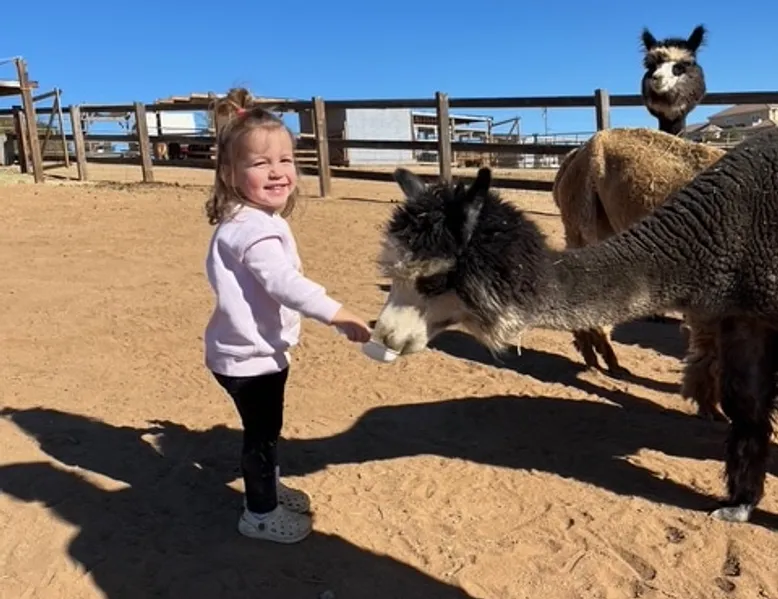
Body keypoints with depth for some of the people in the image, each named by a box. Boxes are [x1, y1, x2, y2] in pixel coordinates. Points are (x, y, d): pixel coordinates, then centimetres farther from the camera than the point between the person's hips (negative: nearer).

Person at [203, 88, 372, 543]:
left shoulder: (262, 221, 7)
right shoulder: (252, 229, -27)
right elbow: (285, 283, -37)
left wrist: (288, 325, 27)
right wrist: (340, 316, -37)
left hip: (261, 348, 10)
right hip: (249, 355, -10)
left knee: (268, 428, 24)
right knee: (262, 432, 6)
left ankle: (270, 487, 44)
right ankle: (260, 513, 25)